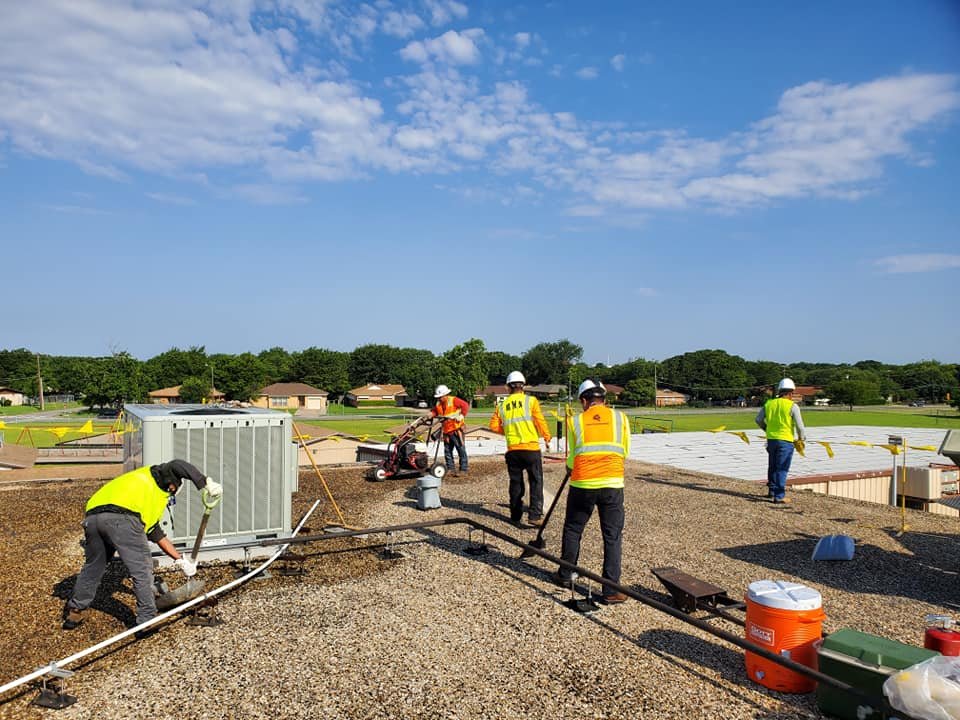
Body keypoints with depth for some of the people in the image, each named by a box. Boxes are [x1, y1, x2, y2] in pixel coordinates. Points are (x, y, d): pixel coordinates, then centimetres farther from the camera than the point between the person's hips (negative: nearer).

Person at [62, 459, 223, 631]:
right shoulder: (156, 475, 22)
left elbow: (157, 534, 40)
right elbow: (177, 465, -2)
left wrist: (180, 560, 40)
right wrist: (206, 483, -5)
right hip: (121, 518, -8)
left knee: (93, 567, 29)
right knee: (142, 570, 4)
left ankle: (73, 613, 43)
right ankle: (147, 621, 11)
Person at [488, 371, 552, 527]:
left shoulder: (502, 405, 7)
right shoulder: (531, 400, -2)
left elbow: (494, 426, 5)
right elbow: (540, 421, -5)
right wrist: (547, 438, 8)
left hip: (512, 450, 3)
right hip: (531, 448, -3)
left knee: (516, 483, 14)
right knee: (536, 482, 4)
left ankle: (516, 516, 18)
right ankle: (535, 515, -4)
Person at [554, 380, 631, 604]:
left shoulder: (575, 421, 2)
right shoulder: (620, 418, 3)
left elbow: (571, 459, 5)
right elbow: (625, 453, 9)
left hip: (582, 485, 0)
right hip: (612, 485, 0)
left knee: (572, 530, 18)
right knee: (613, 537, 6)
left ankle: (565, 575, 33)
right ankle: (611, 590, 5)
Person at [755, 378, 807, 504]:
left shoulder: (769, 403, 3)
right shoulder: (792, 406, -11)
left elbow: (759, 419, 7)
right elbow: (800, 425, -10)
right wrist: (803, 439, 8)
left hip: (771, 439, 5)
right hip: (785, 441, -5)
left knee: (772, 466, 19)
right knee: (782, 469, 0)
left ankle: (772, 491, 30)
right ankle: (779, 496, 0)